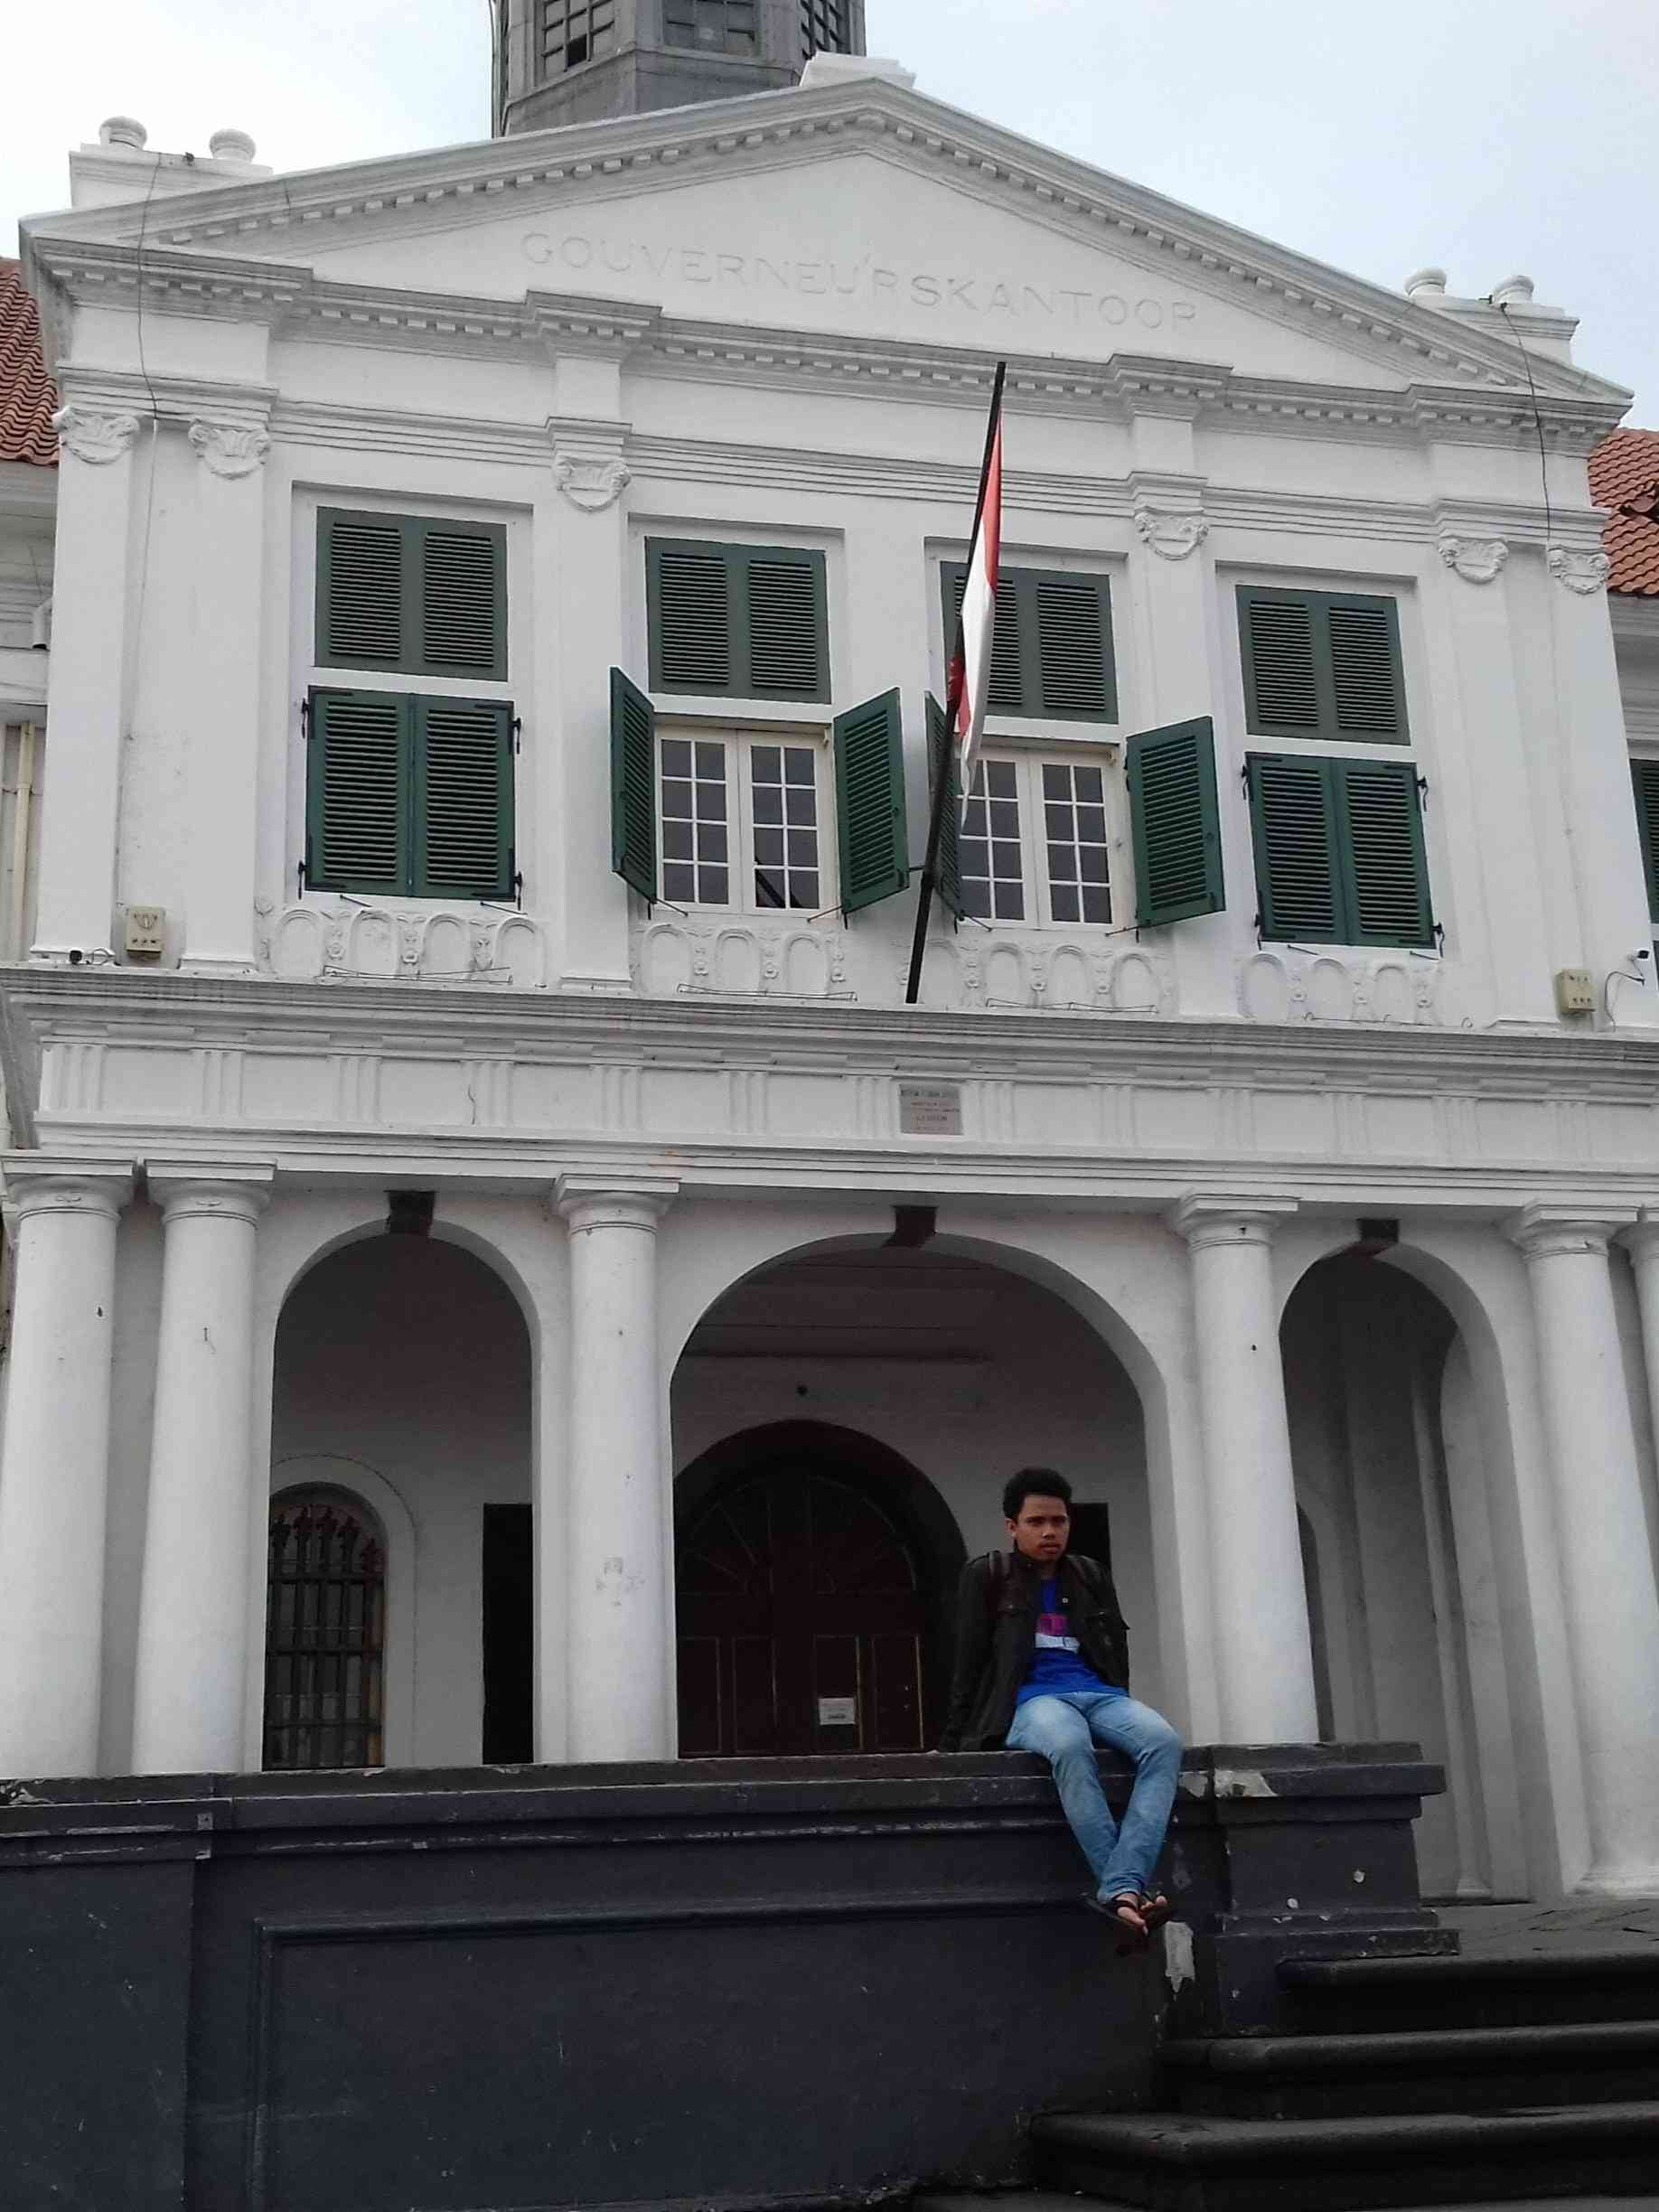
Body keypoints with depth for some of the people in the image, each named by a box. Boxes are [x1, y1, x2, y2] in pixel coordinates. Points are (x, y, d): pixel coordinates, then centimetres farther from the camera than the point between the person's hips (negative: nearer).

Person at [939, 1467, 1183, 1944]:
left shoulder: (1092, 1577, 22)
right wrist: (956, 1741, 2)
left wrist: (1119, 1718, 8)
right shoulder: (987, 1576, 12)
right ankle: (1125, 1889, -44)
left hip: (1098, 1693, 4)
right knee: (1070, 1747, -42)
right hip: (1031, 1699, -4)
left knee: (1164, 1743, -31)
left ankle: (1121, 1889, -43)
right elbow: (969, 1664, 8)